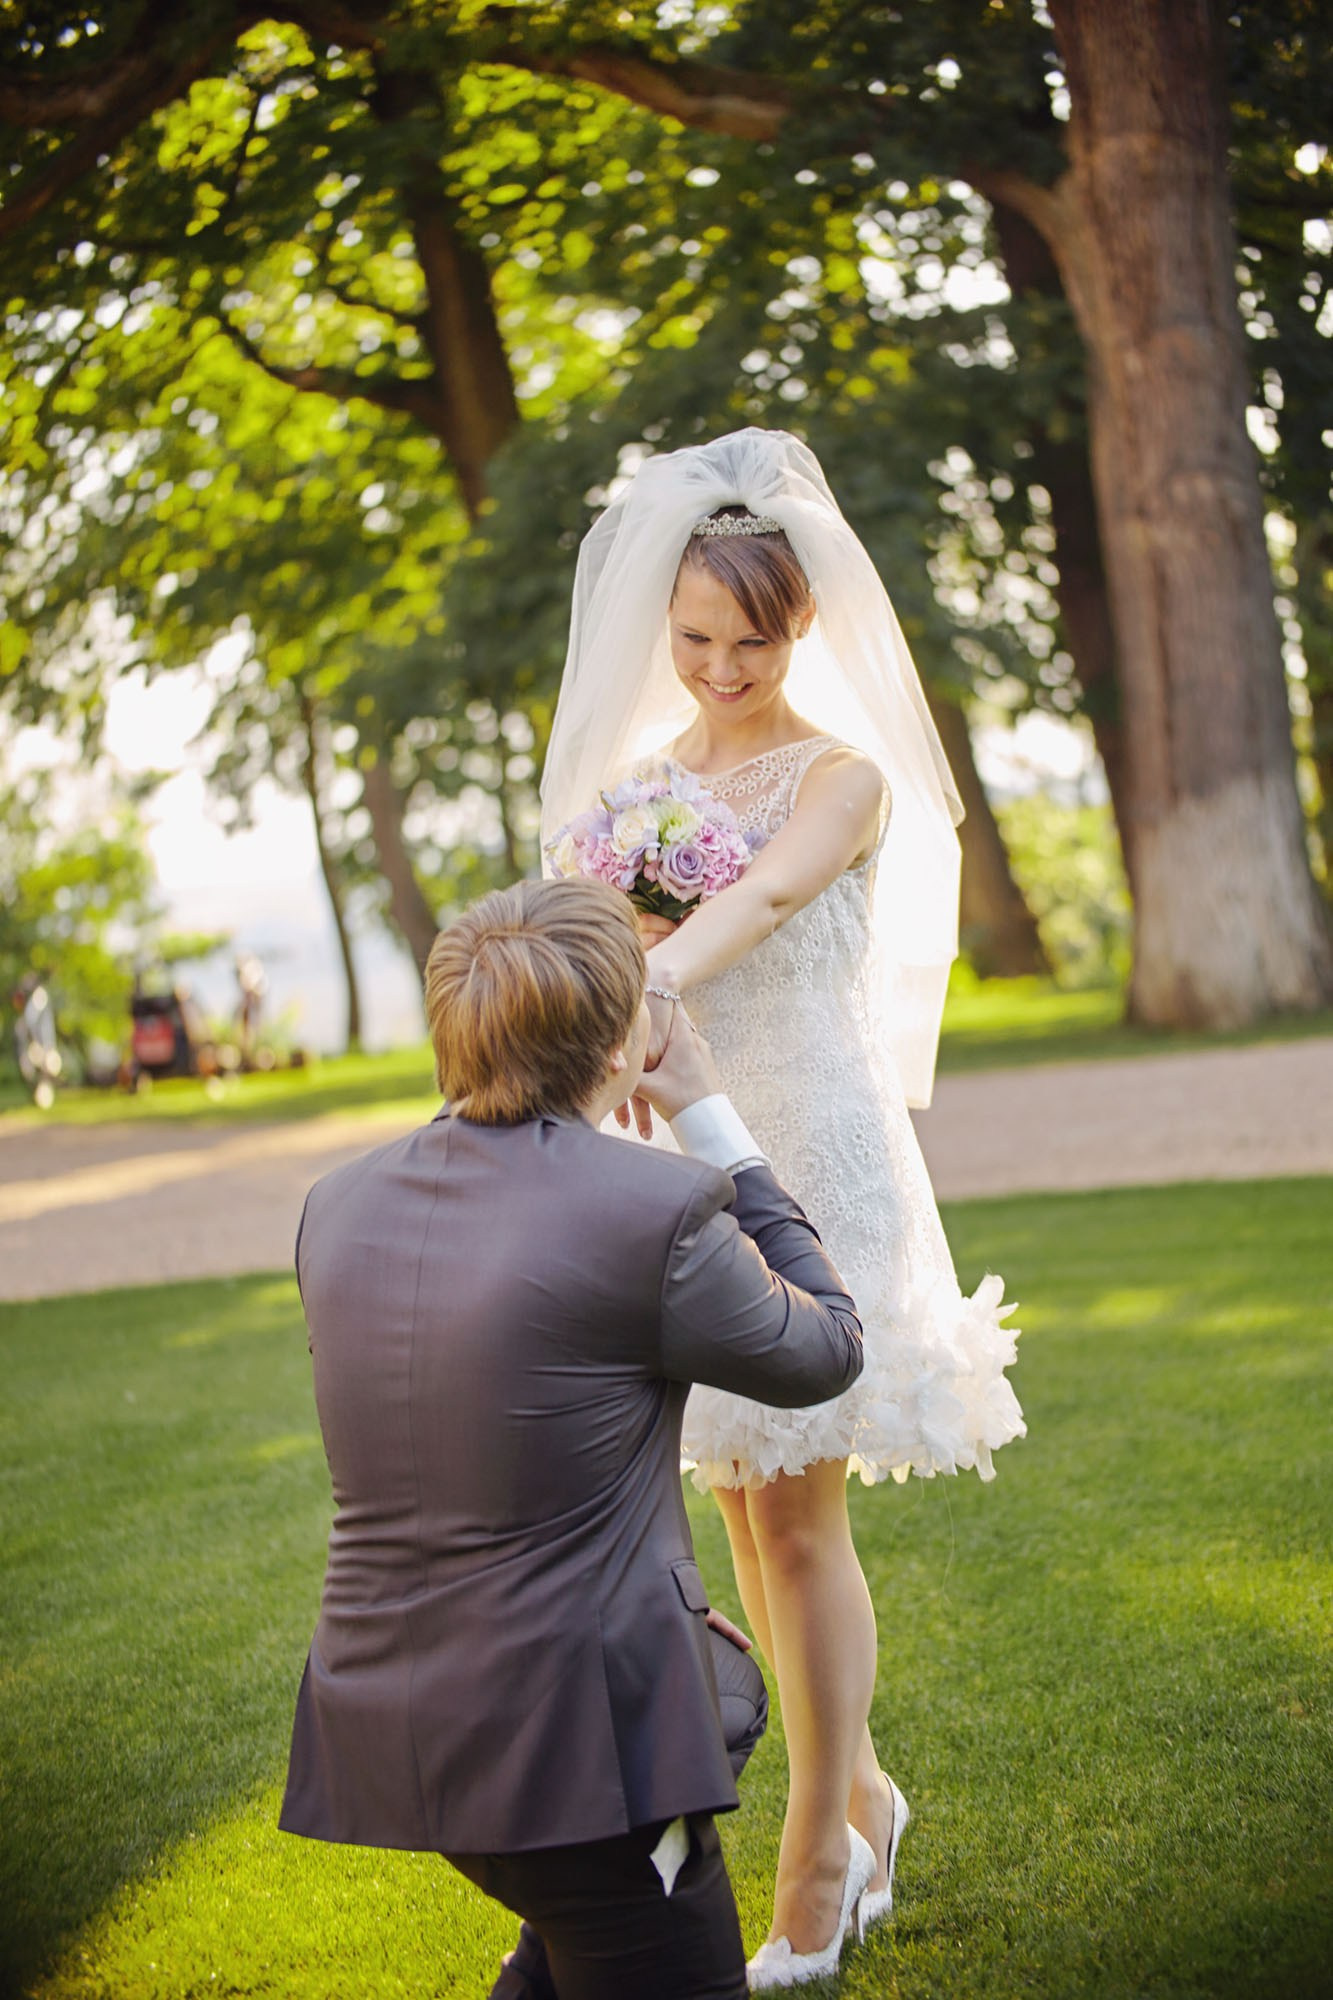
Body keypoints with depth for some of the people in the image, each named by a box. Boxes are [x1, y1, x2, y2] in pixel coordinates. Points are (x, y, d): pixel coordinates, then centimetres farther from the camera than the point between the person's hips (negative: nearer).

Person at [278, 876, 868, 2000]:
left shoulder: (338, 1208, 3)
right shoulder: (655, 1211, -16)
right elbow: (825, 1351, 3)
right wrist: (714, 1127, 8)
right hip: (569, 1746, -7)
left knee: (727, 1692, 30)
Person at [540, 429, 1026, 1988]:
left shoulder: (844, 777, -9)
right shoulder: (644, 771, 10)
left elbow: (763, 898, -29)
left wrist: (653, 985, -46)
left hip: (814, 1162, -6)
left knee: (795, 1511, -3)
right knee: (740, 1503, 12)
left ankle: (812, 1874, 11)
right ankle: (856, 1789, 32)